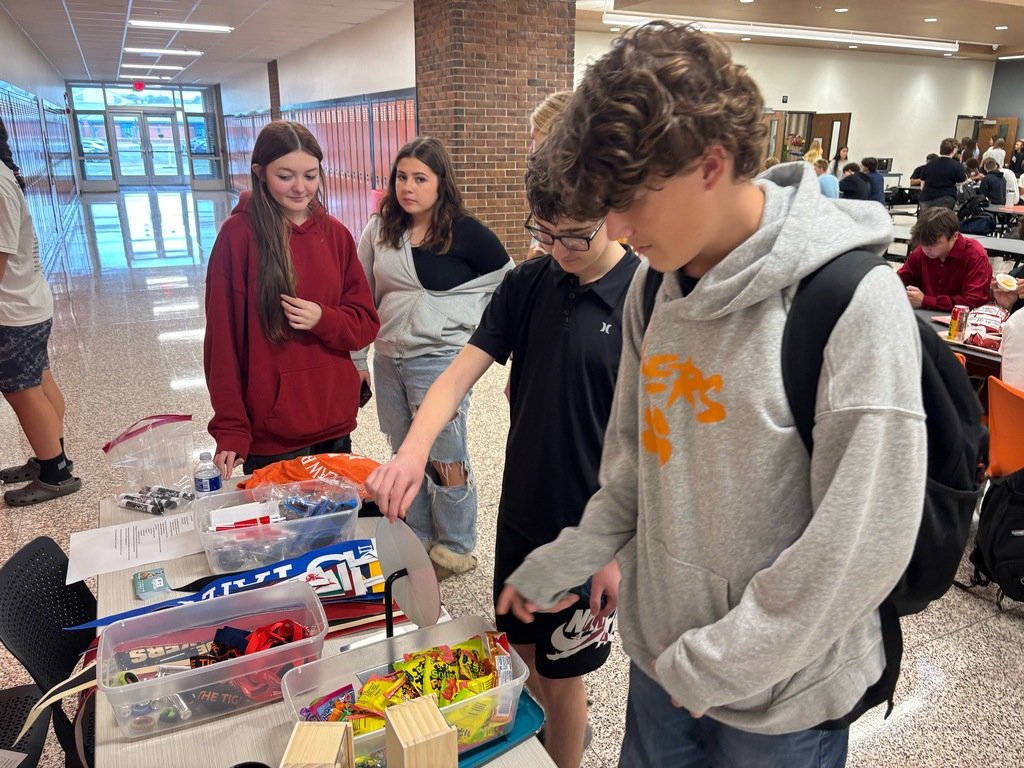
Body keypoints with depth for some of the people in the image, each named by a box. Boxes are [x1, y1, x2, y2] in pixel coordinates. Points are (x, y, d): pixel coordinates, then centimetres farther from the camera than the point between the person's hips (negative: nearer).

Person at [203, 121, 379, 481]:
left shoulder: (335, 234, 3)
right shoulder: (238, 234, -9)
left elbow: (366, 324, 5)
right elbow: (222, 340, -8)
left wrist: (323, 319, -16)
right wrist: (230, 430, -11)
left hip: (334, 423, 4)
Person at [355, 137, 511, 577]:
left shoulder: (465, 233, -7)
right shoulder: (381, 229, 7)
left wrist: (475, 330, 0)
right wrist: (357, 358, 12)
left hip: (439, 360, -5)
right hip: (388, 360, 6)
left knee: (445, 460, 2)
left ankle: (456, 549, 21)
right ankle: (418, 542, 31)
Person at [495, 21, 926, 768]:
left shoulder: (854, 301, -23)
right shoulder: (654, 286, -3)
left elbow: (865, 541, -22)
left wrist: (723, 661, -16)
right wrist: (562, 565, 8)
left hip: (783, 694, -5)